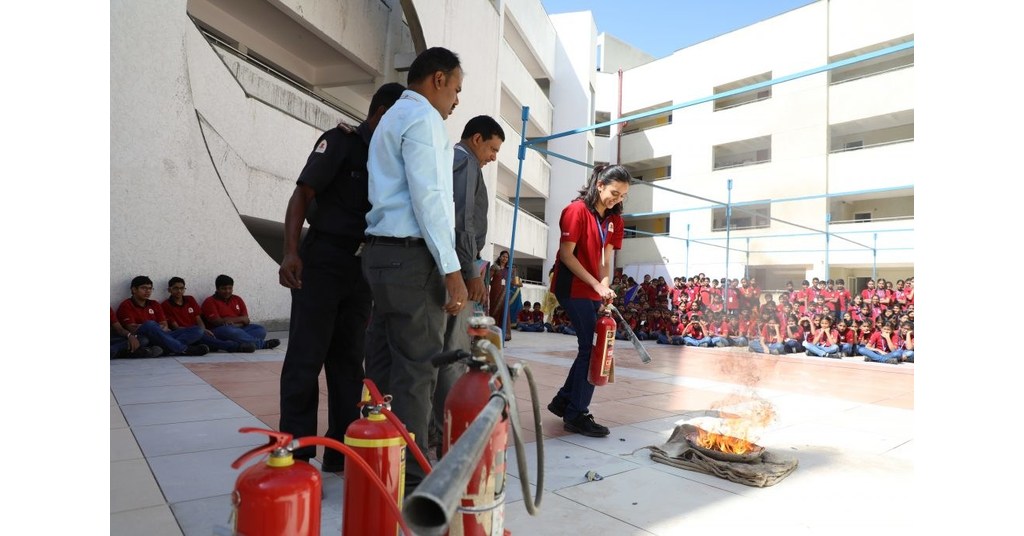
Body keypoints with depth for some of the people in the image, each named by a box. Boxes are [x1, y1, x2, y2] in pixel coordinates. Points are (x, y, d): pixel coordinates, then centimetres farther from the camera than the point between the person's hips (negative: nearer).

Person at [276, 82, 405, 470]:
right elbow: (303, 193, -10)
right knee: (306, 357, -3)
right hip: (322, 260, -7)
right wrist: (291, 251, -22)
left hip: (363, 267, 7)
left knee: (349, 360, 8)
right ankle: (296, 453, 5)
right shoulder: (341, 140, -3)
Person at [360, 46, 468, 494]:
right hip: (412, 255, -10)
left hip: (382, 252, 10)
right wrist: (451, 270, -18)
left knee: (383, 365, 11)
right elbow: (428, 197, -16)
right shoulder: (423, 117, -6)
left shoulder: (390, 118, 26)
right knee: (417, 370, -5)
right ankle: (410, 480, 3)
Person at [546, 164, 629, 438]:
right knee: (591, 349, -8)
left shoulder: (614, 219, 9)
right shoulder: (577, 210, -13)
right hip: (573, 288, -8)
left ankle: (563, 401, 24)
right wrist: (596, 285, -19)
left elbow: (606, 259, 5)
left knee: (590, 348, 10)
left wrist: (605, 288, -12)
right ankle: (577, 415, 3)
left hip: (593, 291, 8)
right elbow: (566, 254, -16)